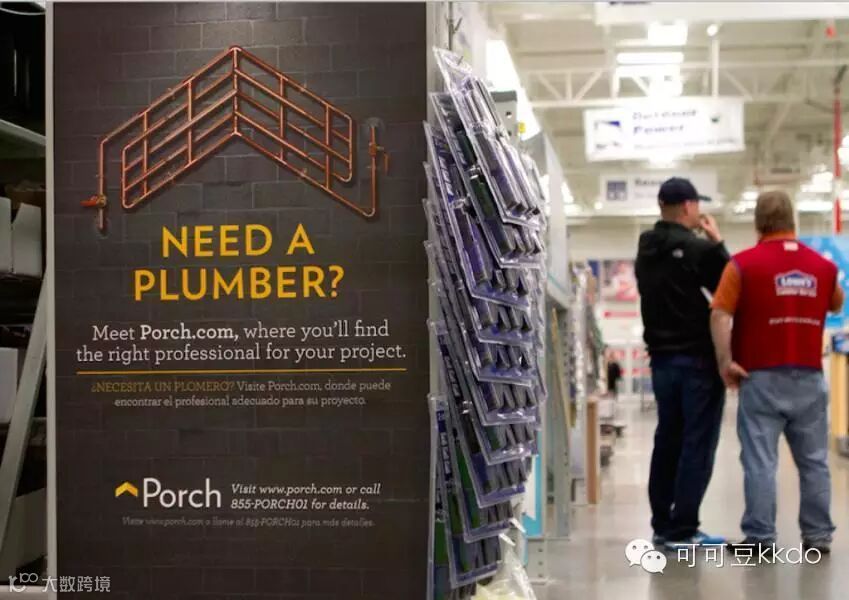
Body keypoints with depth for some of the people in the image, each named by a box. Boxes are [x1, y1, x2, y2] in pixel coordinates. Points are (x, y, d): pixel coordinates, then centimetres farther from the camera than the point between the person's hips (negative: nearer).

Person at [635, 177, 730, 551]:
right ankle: (683, 530, -4)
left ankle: (662, 525, 17)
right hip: (698, 359, -7)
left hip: (661, 358, 7)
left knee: (667, 441, 13)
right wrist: (717, 243, 2)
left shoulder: (646, 251, 9)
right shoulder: (698, 249, -13)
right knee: (697, 446, -3)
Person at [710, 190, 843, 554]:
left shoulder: (744, 264, -6)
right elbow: (837, 305, 25)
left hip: (762, 377, -3)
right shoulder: (823, 266, 5)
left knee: (760, 461, -1)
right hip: (809, 376, 3)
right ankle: (818, 534, 15)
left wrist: (725, 361, -11)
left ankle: (760, 537, -1)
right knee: (814, 460, 11)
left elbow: (720, 315, -13)